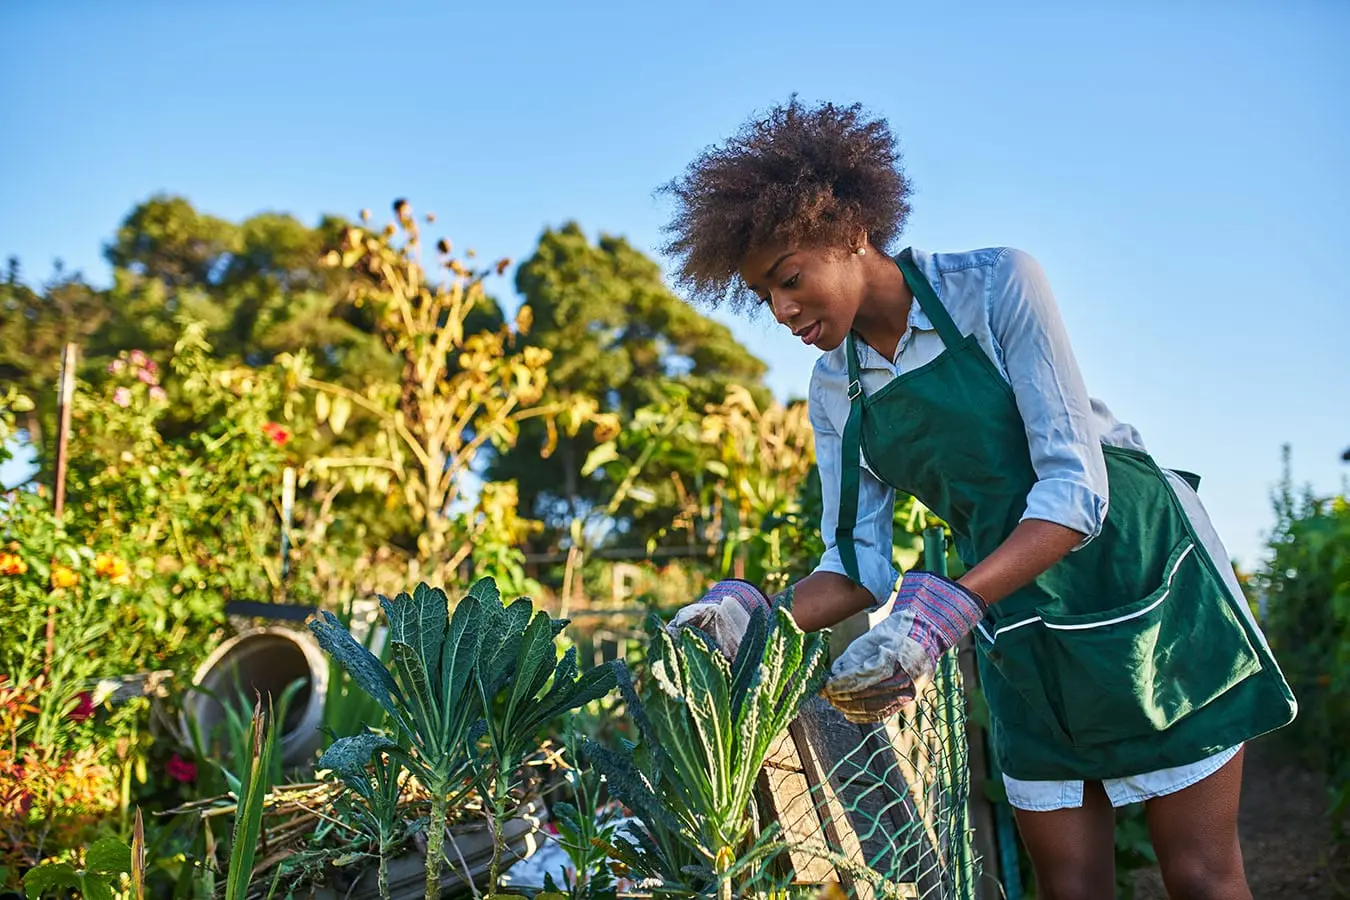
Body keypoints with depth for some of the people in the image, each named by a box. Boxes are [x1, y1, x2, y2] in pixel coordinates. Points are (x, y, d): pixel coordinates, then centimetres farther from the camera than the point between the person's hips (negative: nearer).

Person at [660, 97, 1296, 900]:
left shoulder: (996, 285, -17)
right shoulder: (835, 390, 0)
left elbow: (1076, 485, -24)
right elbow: (859, 566, -1)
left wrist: (945, 610, -37)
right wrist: (760, 617, -21)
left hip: (1144, 586, -4)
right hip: (1021, 632, 4)